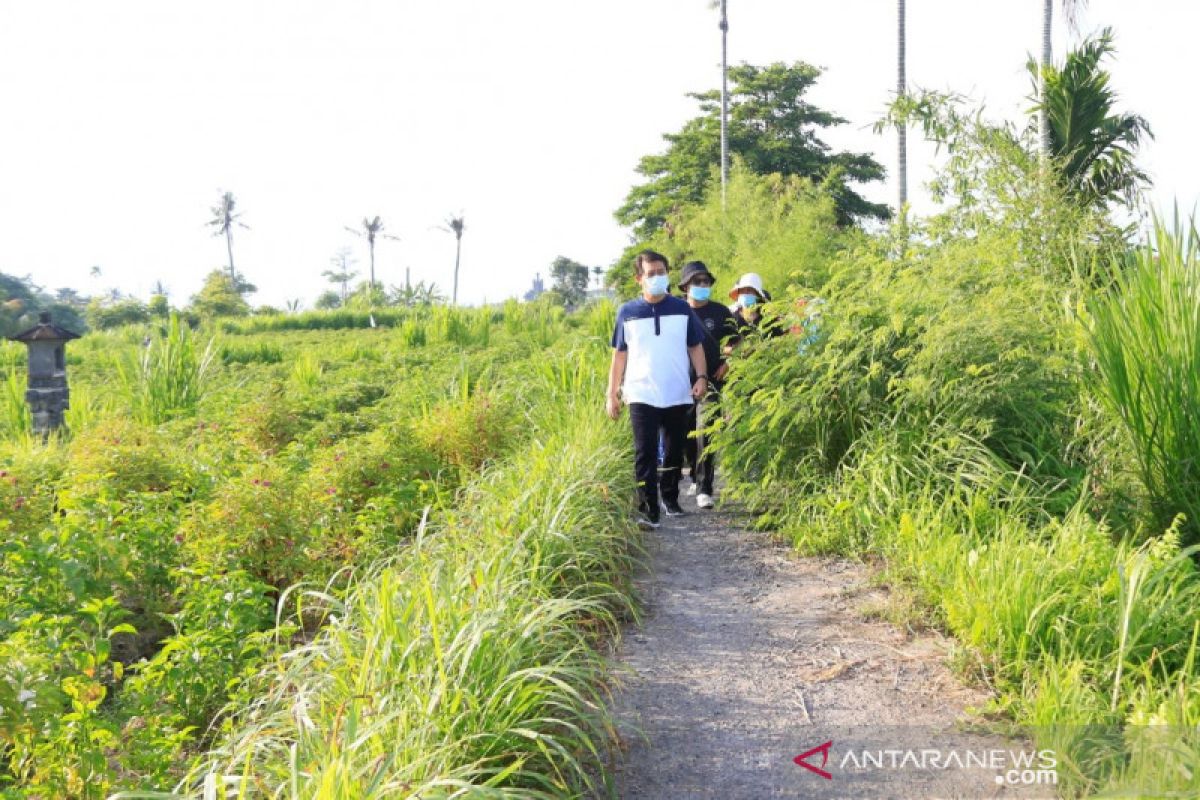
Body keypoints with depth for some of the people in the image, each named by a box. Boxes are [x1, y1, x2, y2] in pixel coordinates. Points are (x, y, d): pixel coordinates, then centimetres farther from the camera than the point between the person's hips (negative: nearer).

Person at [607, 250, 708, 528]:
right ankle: (647, 511, -7)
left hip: (678, 396, 2)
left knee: (674, 452, 11)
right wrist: (612, 393, 4)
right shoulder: (627, 312, 2)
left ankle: (670, 499, 30)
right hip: (642, 397, -2)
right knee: (645, 454, -9)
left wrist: (701, 377, -5)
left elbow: (696, 347, 11)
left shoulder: (682, 309, 5)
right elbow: (619, 355, 7)